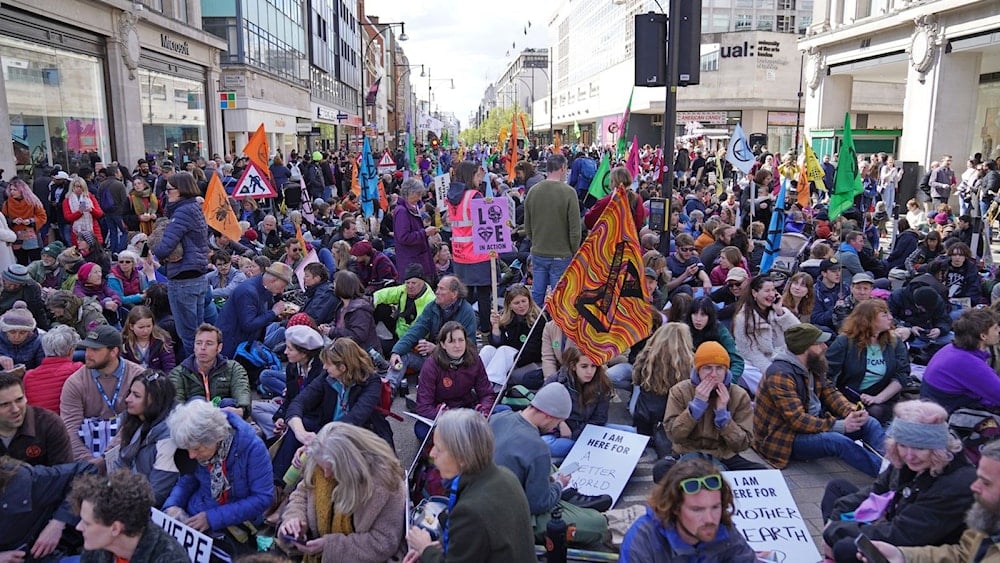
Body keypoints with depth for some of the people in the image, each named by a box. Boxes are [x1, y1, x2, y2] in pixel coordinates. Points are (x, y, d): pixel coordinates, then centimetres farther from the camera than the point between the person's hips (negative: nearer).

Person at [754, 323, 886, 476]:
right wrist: (840, 426, -26)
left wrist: (852, 412, -13)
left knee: (869, 423, -2)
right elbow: (797, 420, -28)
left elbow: (829, 392, 7)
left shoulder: (813, 366, 4)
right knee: (837, 440, -32)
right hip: (784, 439, -9)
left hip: (815, 424, 9)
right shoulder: (780, 375, -25)